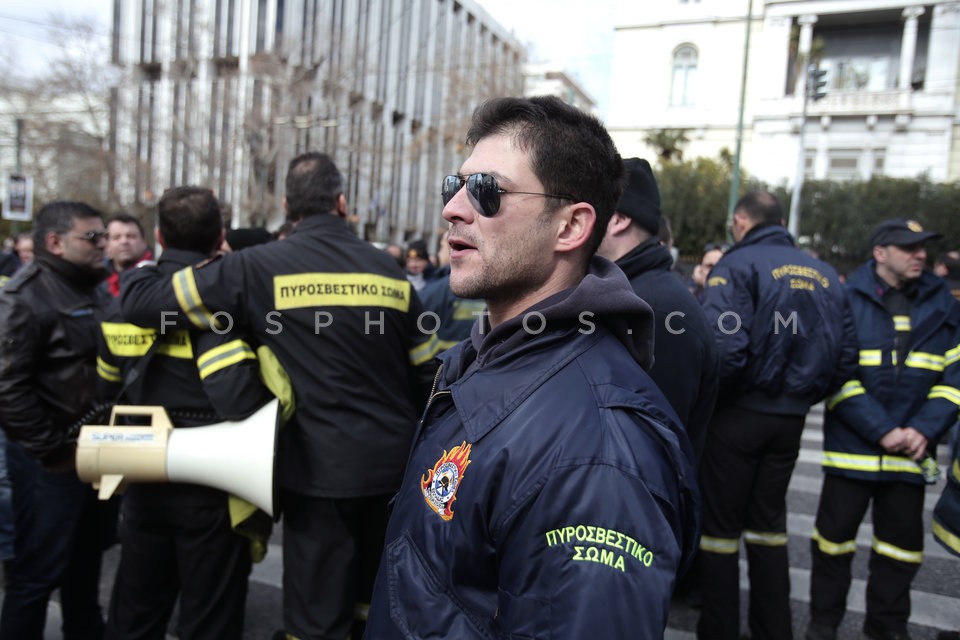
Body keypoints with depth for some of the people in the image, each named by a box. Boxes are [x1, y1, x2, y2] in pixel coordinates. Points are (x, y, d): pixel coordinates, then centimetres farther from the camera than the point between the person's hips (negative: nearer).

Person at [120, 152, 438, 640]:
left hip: (322, 468, -4)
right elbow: (426, 375, 6)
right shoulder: (389, 269, 3)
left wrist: (138, 273, 20)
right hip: (394, 463, 4)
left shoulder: (259, 268, -8)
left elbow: (142, 300, -4)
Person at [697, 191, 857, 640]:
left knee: (721, 526, 7)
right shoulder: (823, 273, 8)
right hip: (790, 418, 6)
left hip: (738, 415, -6)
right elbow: (847, 354, 7)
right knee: (768, 523, 20)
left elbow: (724, 348, -25)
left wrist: (708, 399, -9)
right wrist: (804, 396, 15)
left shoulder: (737, 265, -11)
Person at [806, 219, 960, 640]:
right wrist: (881, 430, -15)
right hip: (852, 445, -3)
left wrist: (925, 430, -9)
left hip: (910, 450, 3)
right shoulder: (846, 301, -4)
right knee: (834, 538, 6)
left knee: (902, 543, 13)